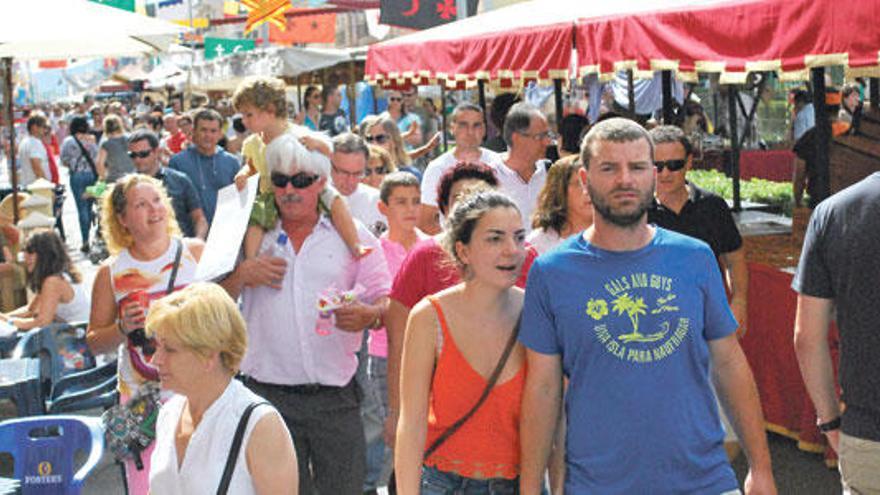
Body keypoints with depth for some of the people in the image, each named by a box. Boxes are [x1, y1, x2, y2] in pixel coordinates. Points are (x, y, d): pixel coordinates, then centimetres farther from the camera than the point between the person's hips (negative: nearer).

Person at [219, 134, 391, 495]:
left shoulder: (353, 235, 4)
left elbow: (387, 302, 3)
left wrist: (368, 315, -19)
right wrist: (242, 275, -10)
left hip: (336, 397, -1)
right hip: (268, 396, 1)